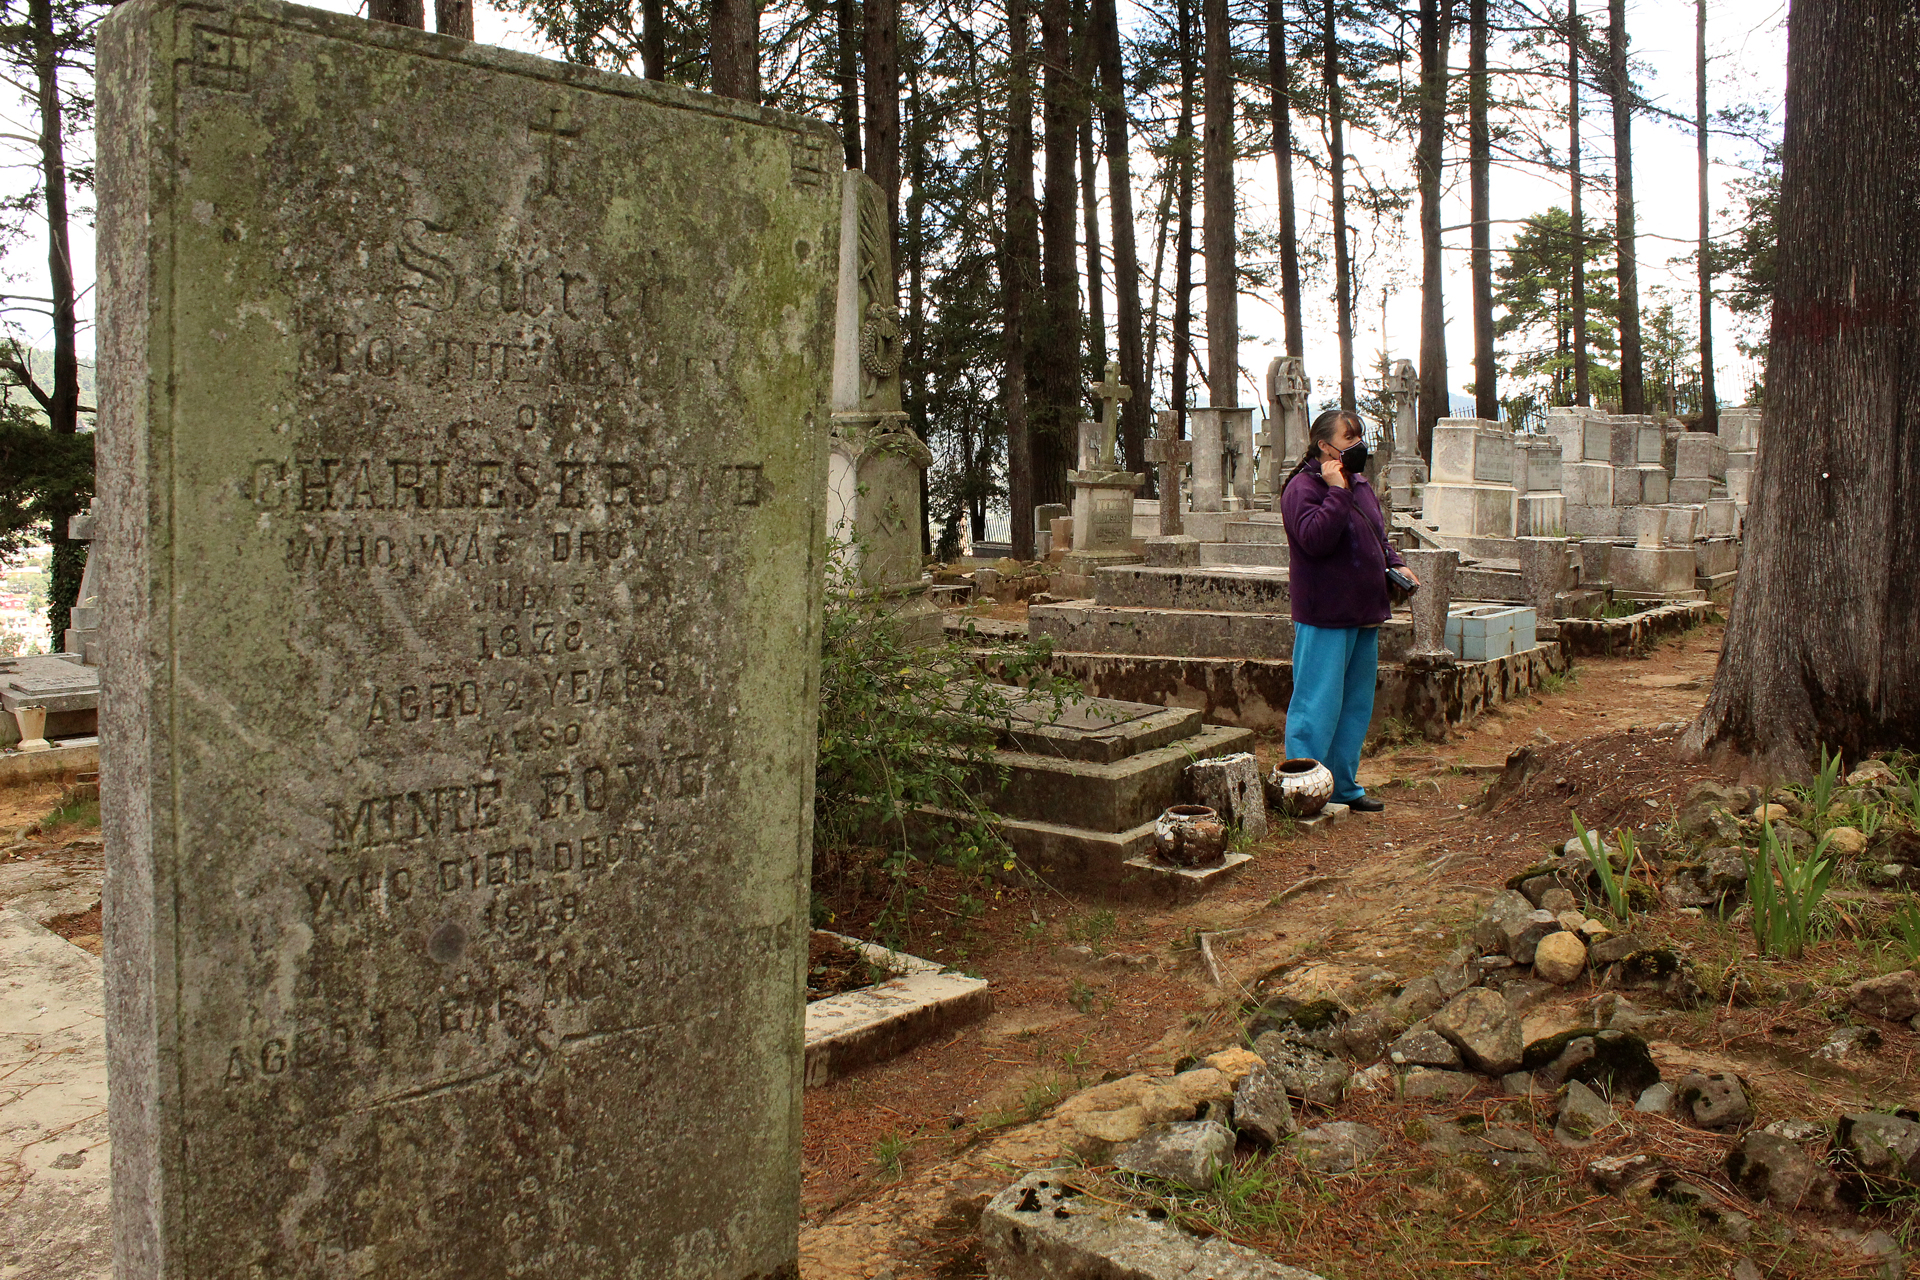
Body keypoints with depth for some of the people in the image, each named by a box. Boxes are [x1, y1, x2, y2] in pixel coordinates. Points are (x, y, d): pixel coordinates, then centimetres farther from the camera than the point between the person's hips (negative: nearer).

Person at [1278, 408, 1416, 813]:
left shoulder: (1360, 485, 15)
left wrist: (1394, 562, 8)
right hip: (1325, 616, -9)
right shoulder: (1303, 487, -12)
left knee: (1356, 703, 15)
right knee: (1318, 704, -6)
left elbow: (1378, 535, 26)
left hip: (1364, 615, 9)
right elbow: (1315, 539, -27)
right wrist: (1337, 491, -26)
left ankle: (1344, 786, 25)